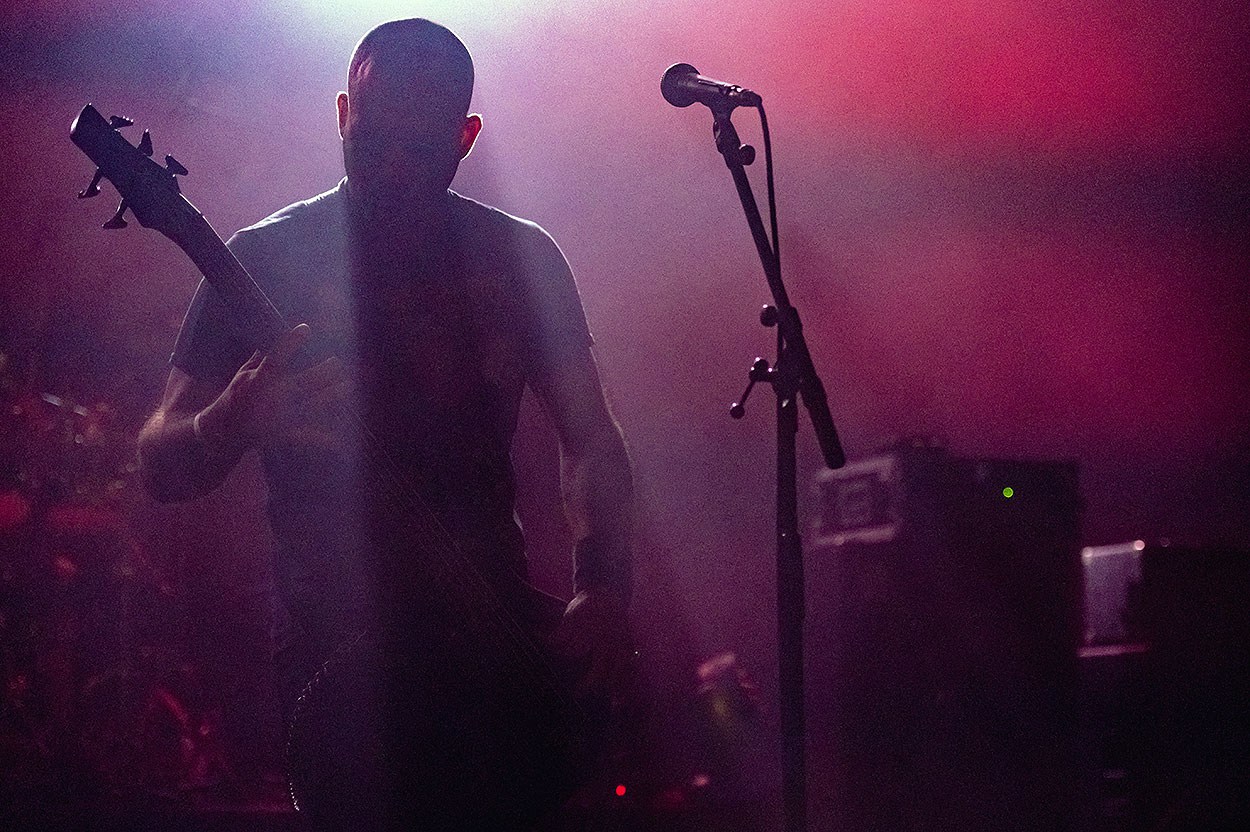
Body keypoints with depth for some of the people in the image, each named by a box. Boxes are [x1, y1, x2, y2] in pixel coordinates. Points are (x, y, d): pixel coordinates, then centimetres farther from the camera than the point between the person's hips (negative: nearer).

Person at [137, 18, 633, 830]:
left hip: (496, 630, 2)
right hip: (336, 642, -2)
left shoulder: (521, 258, 8)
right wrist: (232, 423, -22)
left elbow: (592, 442, 9)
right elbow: (163, 467, 0)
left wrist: (604, 591, -8)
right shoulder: (267, 259, 1)